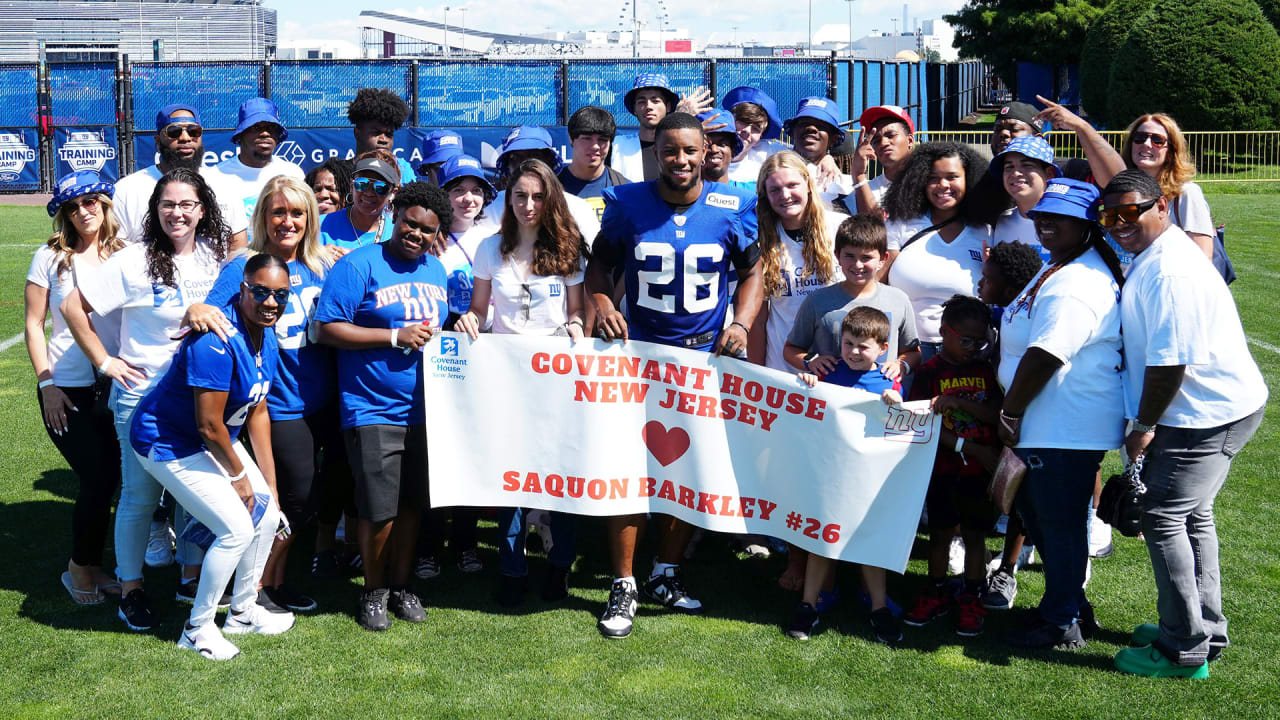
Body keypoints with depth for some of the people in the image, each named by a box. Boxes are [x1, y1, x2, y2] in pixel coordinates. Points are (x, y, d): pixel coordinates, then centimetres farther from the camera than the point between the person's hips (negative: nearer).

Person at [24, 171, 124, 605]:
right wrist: (46, 384, -6)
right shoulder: (51, 258, -2)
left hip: (116, 386, 3)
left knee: (107, 478, 6)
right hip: (68, 389, -3)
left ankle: (91, 566, 24)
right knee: (99, 478, -6)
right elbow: (34, 324, 0)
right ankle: (80, 567, 16)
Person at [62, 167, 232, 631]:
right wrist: (104, 361, -9)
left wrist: (205, 313, 2)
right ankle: (131, 589, 17)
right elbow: (72, 307, -10)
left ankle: (192, 576, 29)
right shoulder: (135, 262, -12)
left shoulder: (215, 256, 1)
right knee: (140, 495, 3)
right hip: (143, 397, -4)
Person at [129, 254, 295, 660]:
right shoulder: (217, 341, -32)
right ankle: (198, 629, 6)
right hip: (169, 446, -9)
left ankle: (243, 612, 28)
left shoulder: (265, 337, -3)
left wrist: (269, 483, 5)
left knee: (268, 516, 8)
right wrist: (239, 475, -12)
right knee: (237, 529, -13)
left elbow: (257, 413, 5)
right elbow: (208, 427, -27)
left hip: (215, 441, 9)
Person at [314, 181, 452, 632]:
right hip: (372, 411, -6)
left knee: (412, 504, 12)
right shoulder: (360, 265, -8)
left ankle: (401, 585, 28)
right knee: (380, 510, -5)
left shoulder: (436, 270, 13)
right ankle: (373, 590, 16)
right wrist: (396, 336, -17)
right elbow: (328, 329, -13)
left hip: (424, 408, 6)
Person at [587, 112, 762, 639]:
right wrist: (601, 304, -12)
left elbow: (751, 270, 7)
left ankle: (665, 576, 27)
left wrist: (741, 323, -8)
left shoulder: (732, 209, -4)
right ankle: (623, 587, 7)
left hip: (708, 356, 1)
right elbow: (599, 262, 7)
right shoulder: (627, 204, -4)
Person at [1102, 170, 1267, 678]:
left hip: (1206, 415, -11)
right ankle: (1205, 631, 31)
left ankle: (1184, 651, 0)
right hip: (1216, 408, 11)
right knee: (1192, 513, 19)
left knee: (1163, 516, -8)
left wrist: (1145, 426, -15)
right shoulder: (1151, 259, 10)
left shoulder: (1169, 273, -24)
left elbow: (1170, 361, -26)